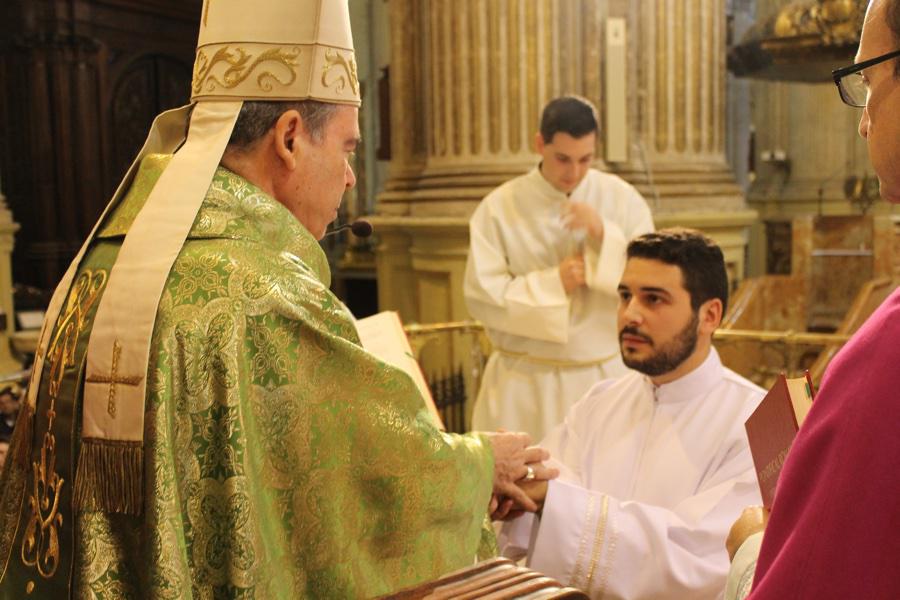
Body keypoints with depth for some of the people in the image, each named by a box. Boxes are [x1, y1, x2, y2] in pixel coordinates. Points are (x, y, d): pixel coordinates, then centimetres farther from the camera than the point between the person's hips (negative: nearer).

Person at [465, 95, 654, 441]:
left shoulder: (622, 199, 2)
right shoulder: (499, 207, -4)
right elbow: (480, 295, -8)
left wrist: (604, 236, -16)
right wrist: (553, 283, -15)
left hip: (605, 374, 2)